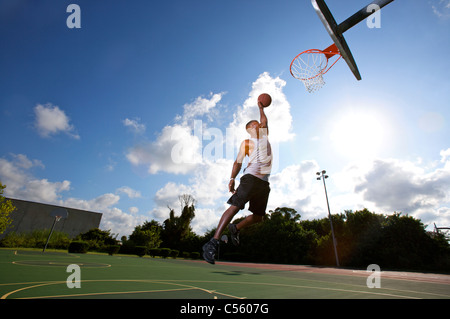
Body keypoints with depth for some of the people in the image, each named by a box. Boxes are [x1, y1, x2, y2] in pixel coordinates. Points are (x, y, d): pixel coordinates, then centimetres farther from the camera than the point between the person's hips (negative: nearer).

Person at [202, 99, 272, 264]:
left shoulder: (265, 136, 23)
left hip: (264, 182, 6)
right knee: (235, 206, -21)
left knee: (258, 217, 7)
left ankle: (235, 228, 27)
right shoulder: (246, 142, 9)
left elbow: (264, 120, 39)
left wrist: (261, 107, 48)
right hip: (250, 178, -6)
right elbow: (238, 162, 3)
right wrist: (232, 179, -8)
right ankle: (213, 242, -19)